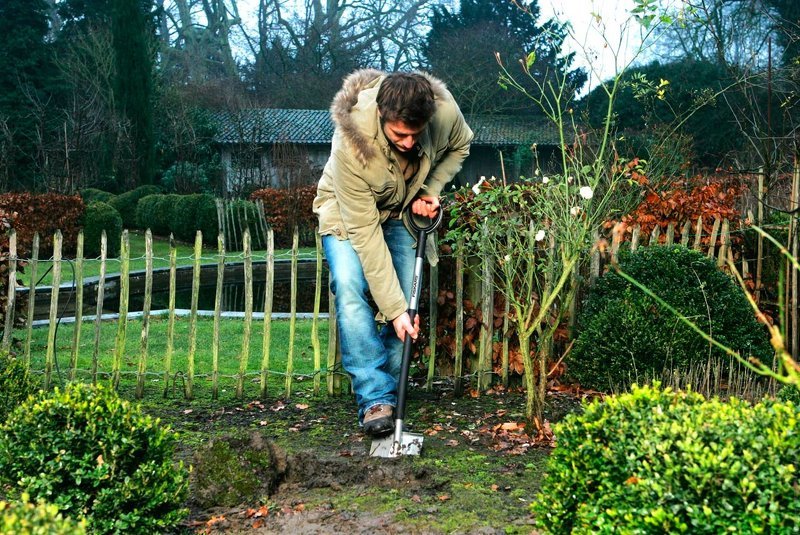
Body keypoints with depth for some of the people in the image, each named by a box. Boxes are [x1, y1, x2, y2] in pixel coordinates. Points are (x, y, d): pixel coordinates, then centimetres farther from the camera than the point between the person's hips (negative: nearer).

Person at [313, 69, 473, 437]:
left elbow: (459, 146, -2)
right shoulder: (350, 144, -40)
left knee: (406, 298, -8)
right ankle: (375, 398, -21)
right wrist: (394, 309, -34)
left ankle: (388, 395, 8)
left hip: (402, 212, 4)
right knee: (349, 286, -27)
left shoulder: (445, 111, -30)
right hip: (347, 213, -3)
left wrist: (430, 191, -17)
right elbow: (365, 234, -35)